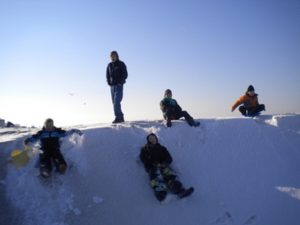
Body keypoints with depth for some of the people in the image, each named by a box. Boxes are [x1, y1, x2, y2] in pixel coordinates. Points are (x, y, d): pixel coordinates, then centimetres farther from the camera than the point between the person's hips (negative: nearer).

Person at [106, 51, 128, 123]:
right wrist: (109, 83, 4)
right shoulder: (109, 65, 13)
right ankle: (121, 117, 15)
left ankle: (118, 117, -17)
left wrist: (120, 82, -13)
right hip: (112, 86, 6)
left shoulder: (121, 64, -1)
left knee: (116, 102, -18)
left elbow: (125, 74, -6)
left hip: (119, 85, -6)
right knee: (115, 103, 7)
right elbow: (107, 75, 18)